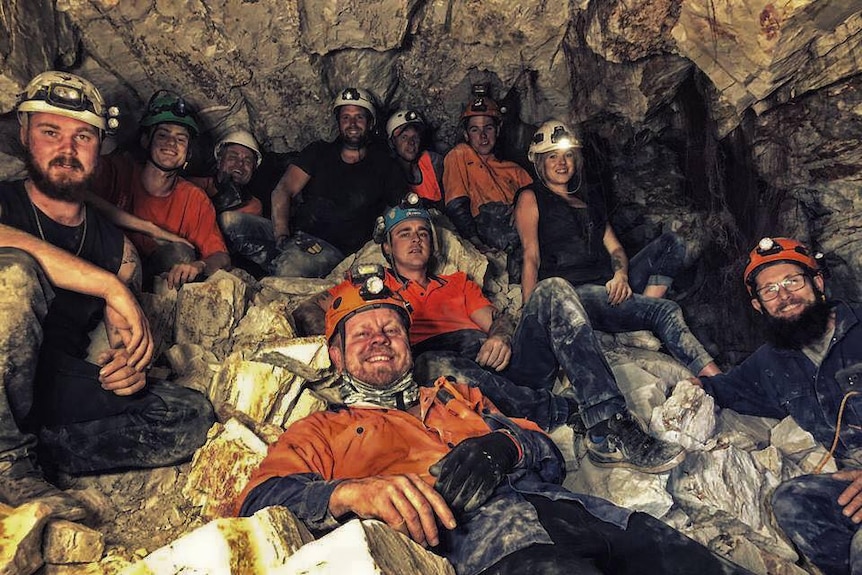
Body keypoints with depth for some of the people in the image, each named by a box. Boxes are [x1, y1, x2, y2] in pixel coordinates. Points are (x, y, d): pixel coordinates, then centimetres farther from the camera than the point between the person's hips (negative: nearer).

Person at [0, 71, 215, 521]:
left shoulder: (117, 249, 9)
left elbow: (123, 344, 14)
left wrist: (132, 364, -10)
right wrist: (110, 287, -31)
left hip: (57, 388, 4)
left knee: (191, 416, -10)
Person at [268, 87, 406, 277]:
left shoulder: (384, 167, 12)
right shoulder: (318, 152, 17)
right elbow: (283, 191, 6)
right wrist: (283, 237, -12)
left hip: (335, 249, -3)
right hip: (296, 235, 4)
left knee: (291, 265, -34)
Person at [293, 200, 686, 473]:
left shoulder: (458, 283, 35)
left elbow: (497, 319, 21)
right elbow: (307, 313, 12)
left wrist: (501, 336, -6)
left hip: (501, 366, 4)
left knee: (553, 293, -17)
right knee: (433, 365, -40)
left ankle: (612, 430, -30)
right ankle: (570, 413, -27)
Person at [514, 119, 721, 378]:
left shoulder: (590, 197, 25)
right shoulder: (530, 197, 6)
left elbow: (613, 245, 17)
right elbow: (531, 258, -5)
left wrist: (621, 274, -8)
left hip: (609, 286, 7)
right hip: (570, 293, -7)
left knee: (671, 244, -14)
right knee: (665, 311, -25)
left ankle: (640, 329, -26)